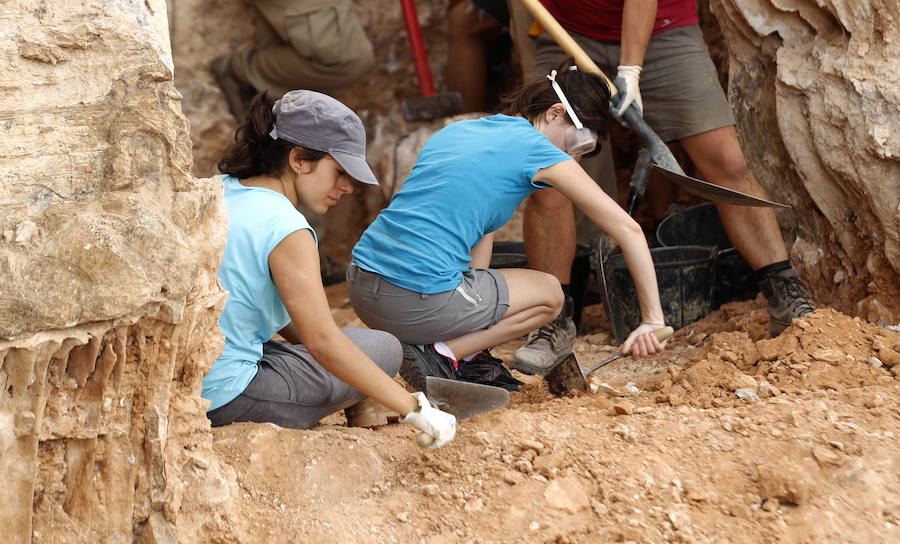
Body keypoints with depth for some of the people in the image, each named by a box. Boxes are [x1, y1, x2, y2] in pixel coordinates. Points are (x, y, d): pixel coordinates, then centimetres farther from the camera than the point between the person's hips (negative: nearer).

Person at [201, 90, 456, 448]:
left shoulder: (219, 192, 8)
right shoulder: (286, 230, -17)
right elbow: (323, 342, -21)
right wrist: (413, 409, -18)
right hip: (225, 398, -8)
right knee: (383, 348, 2)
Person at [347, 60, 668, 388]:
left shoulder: (454, 131, 20)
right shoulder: (537, 151, 0)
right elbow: (628, 230, 1)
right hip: (415, 304, -8)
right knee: (549, 294, 16)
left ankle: (469, 359, 19)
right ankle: (441, 355, -1)